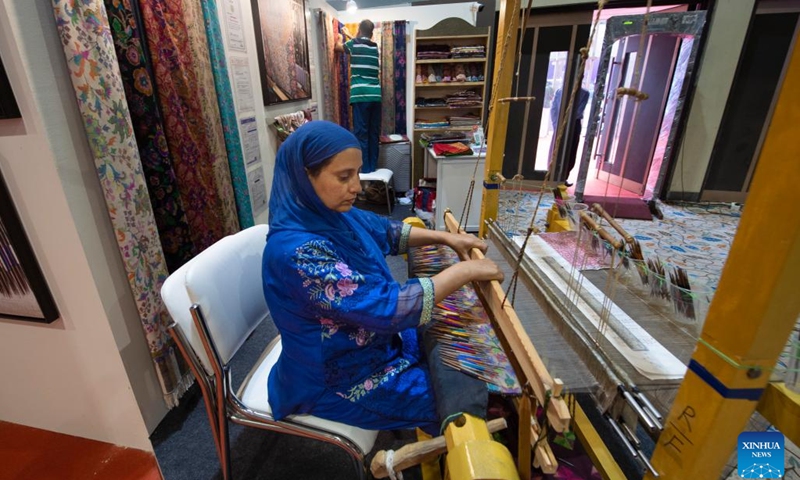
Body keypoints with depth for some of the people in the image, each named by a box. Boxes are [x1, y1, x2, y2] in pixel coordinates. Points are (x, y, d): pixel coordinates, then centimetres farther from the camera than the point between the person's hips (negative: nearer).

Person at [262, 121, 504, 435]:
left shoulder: (330, 214, -9)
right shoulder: (296, 251, -35)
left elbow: (387, 232, 8)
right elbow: (388, 307, -36)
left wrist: (445, 237, -3)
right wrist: (464, 271, -26)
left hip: (367, 340, 8)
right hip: (335, 380, -8)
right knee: (466, 397, -3)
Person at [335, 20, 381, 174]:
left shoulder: (354, 43, 4)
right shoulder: (374, 46, 17)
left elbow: (338, 47, 25)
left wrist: (342, 37, 45)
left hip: (361, 95, -5)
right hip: (376, 94, 5)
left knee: (361, 132, -3)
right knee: (374, 132, 8)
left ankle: (364, 168, -3)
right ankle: (373, 166, 12)